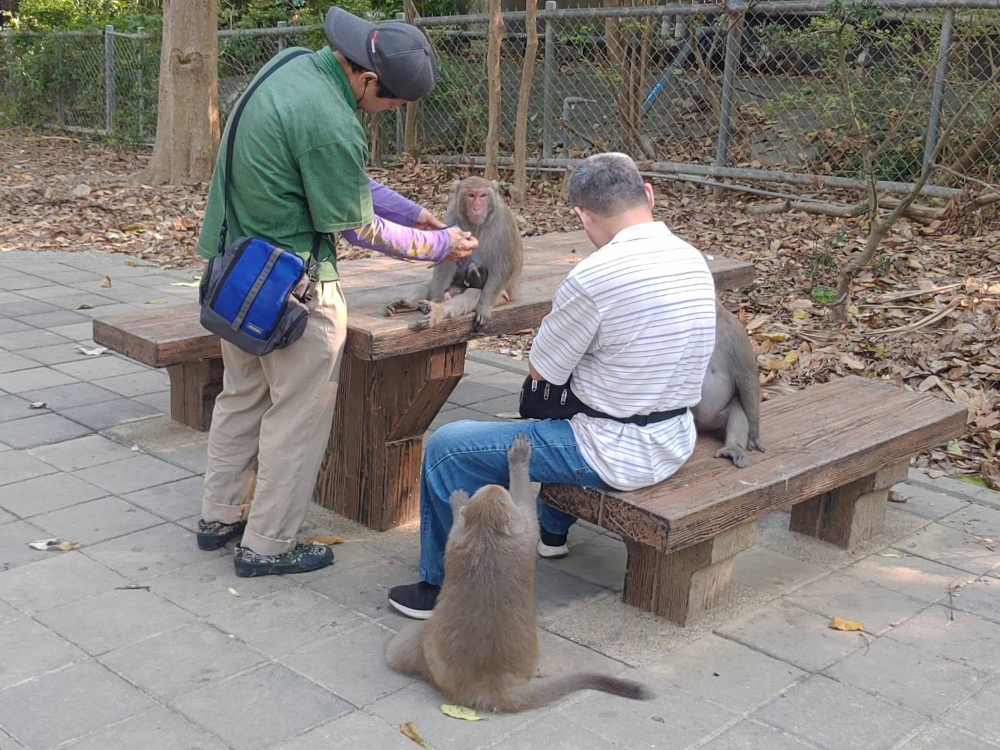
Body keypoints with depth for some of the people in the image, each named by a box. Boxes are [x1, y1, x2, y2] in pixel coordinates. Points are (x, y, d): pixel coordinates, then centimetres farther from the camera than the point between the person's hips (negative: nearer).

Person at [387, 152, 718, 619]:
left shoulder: (593, 277, -24)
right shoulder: (694, 261, 1)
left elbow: (541, 371, -10)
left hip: (619, 454, -9)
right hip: (676, 439, 9)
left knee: (446, 448, 0)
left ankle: (444, 584, 14)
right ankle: (552, 529, 52)